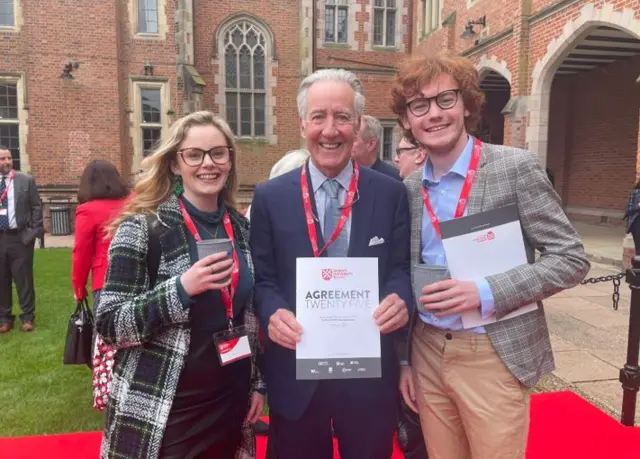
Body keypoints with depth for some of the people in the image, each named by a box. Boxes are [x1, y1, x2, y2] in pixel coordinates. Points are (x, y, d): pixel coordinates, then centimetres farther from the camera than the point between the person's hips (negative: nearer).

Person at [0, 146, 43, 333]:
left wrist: (34, 232, -5)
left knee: (24, 279, 4)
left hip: (20, 237, -2)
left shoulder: (26, 180, 1)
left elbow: (36, 207, 1)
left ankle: (27, 317, 16)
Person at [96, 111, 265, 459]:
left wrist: (258, 382, 10)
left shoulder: (240, 227, 2)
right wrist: (182, 288, -27)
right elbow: (109, 325, -14)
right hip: (160, 414, -4)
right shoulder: (143, 226, -13)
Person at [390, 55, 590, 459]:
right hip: (427, 353, 4)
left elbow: (571, 259, -10)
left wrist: (486, 292, -22)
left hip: (493, 356, -4)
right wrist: (403, 361, 9)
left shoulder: (516, 167, -10)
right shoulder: (409, 188, 4)